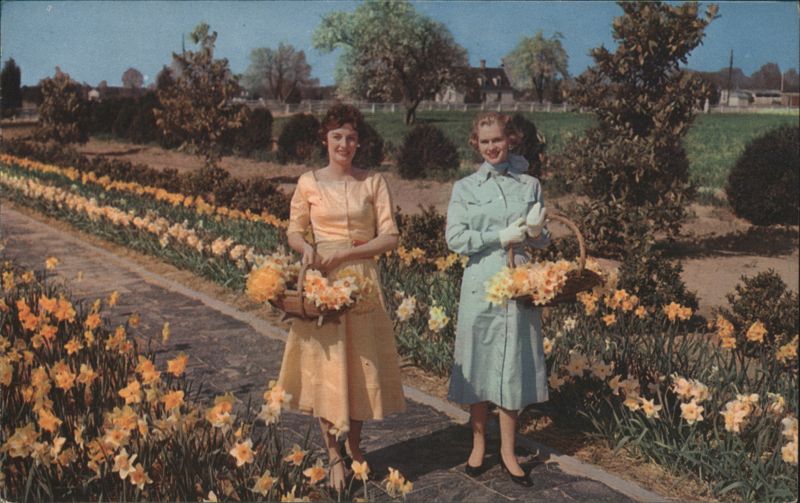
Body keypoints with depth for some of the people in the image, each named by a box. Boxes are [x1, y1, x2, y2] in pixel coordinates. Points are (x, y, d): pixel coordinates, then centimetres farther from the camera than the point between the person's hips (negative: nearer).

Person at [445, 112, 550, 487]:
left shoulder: (530, 185, 9)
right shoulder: (465, 188, 3)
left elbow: (541, 242, 13)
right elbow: (455, 238, -6)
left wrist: (536, 233, -10)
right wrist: (501, 237, -13)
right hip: (481, 285, -1)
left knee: (513, 366, 6)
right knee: (479, 365, 5)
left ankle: (508, 452, 18)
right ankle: (478, 444, 23)